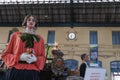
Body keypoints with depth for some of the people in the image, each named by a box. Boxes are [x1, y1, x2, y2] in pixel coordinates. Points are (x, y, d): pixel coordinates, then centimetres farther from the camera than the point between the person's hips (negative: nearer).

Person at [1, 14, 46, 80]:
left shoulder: (40, 39, 16)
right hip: (15, 72, -1)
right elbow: (5, 54, 9)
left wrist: (36, 59, -7)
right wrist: (19, 57, -8)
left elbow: (43, 57, 15)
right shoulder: (15, 35, 12)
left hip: (32, 73, 1)